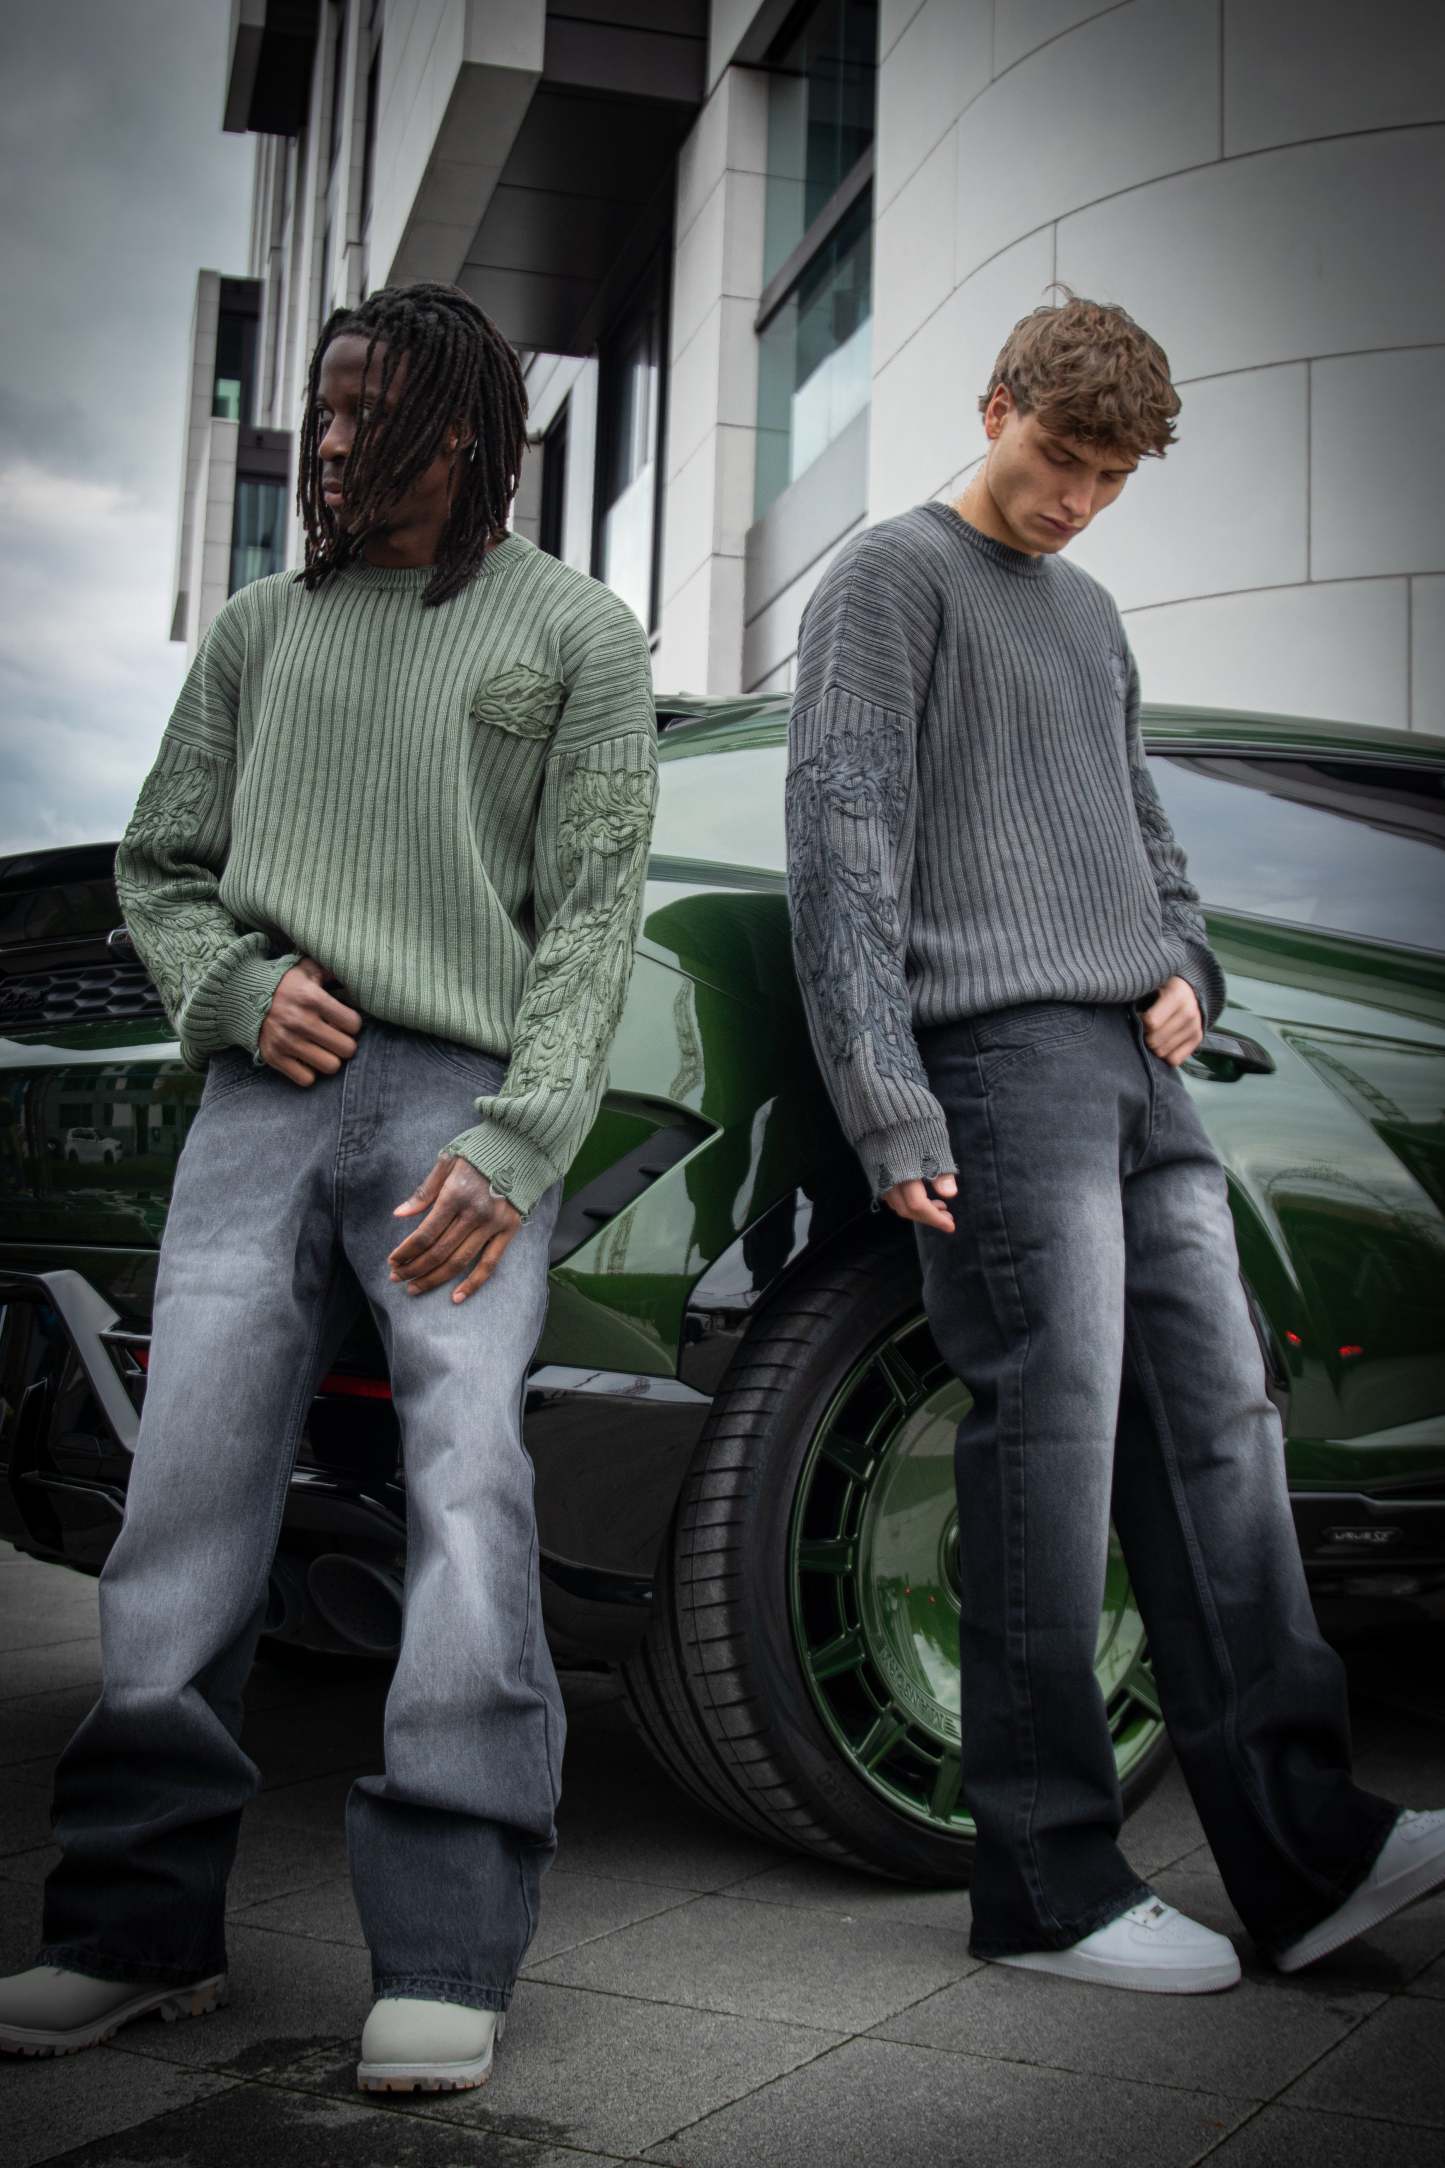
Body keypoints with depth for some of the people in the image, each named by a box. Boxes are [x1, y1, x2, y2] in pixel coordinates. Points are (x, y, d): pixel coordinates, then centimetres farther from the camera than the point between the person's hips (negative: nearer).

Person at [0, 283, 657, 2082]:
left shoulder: (575, 633, 10)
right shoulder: (262, 629, 20)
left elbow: (594, 913, 1)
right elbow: (158, 866, 22)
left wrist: (513, 1143, -12)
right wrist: (238, 987, -1)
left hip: (465, 1106, -3)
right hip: (266, 1096, 4)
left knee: (471, 1473, -16)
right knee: (188, 1484, -3)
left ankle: (444, 1953, -11)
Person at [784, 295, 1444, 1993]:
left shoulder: (1089, 613, 27)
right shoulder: (897, 578, 3)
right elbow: (841, 847, -7)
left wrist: (1187, 964, 9)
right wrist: (889, 1109, -15)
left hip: (1137, 1074, 8)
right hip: (1003, 1062, -8)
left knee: (1220, 1433, 2)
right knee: (1051, 1454, -9)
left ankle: (1302, 1848, 6)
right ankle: (1050, 1885, 0)